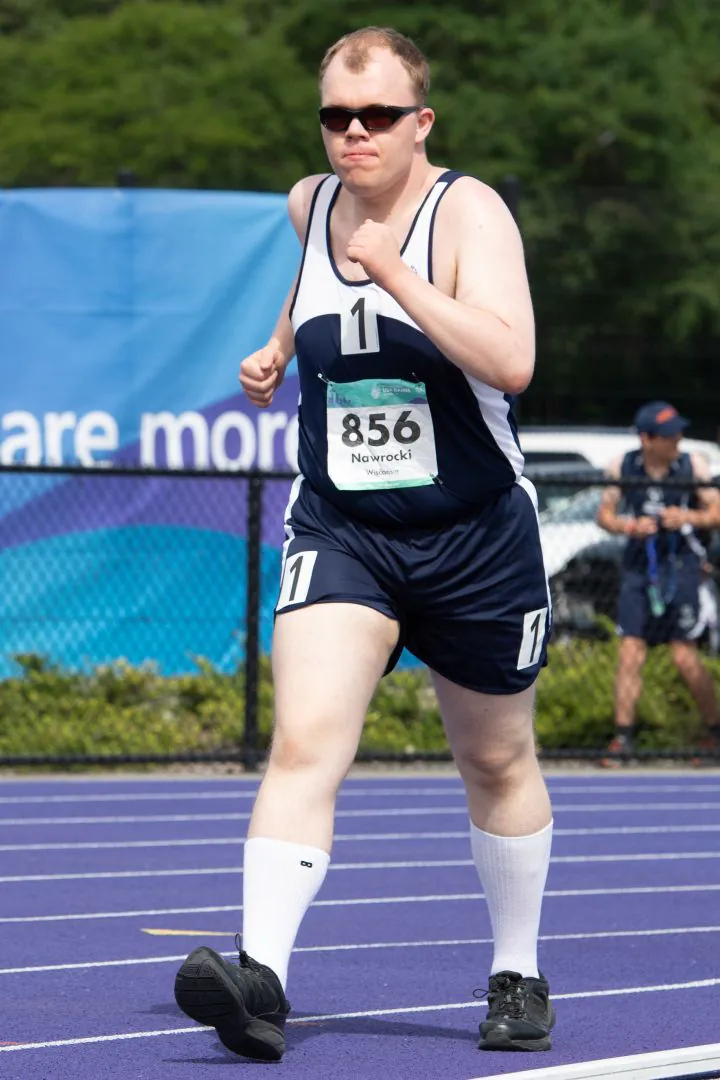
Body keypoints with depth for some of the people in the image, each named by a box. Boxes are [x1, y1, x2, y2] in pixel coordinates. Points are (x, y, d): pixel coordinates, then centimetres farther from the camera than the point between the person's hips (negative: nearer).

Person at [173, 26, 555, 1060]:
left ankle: (518, 976, 33)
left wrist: (394, 271, -31)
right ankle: (261, 978, -32)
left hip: (475, 538, -2)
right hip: (339, 530, 2)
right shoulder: (311, 204, 3)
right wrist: (281, 344, 21)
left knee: (497, 761, 14)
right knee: (305, 744, -19)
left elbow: (512, 362, -29)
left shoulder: (468, 210, -13)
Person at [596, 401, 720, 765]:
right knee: (631, 651, -5)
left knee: (685, 657, -6)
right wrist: (629, 526, -14)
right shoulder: (622, 468, 0)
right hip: (638, 568, 2)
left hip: (681, 567, -2)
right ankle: (622, 736, 0)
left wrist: (689, 517, -19)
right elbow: (604, 513, 6)